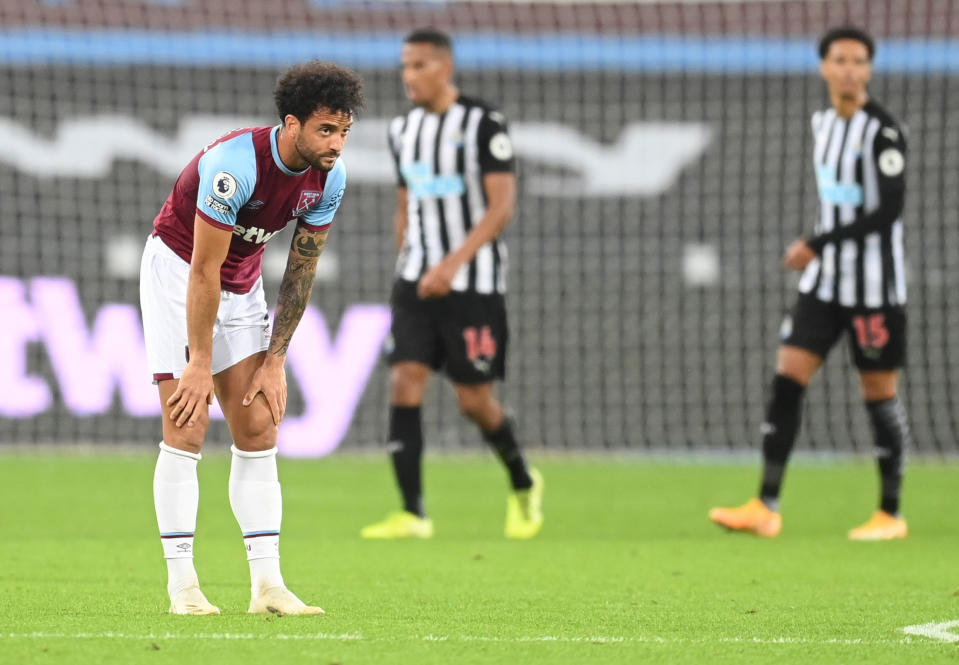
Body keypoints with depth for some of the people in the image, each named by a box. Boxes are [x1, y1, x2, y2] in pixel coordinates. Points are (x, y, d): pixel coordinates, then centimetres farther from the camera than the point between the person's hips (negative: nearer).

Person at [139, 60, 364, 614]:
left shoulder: (331, 177, -12)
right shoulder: (235, 166, -32)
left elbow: (301, 271, -2)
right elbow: (204, 270, -27)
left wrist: (275, 361, -4)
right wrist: (200, 363, -23)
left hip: (243, 283, 7)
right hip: (177, 268, -6)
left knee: (260, 430, -1)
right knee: (187, 429, -11)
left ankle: (267, 584, -3)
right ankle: (182, 585, -7)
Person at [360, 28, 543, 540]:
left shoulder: (484, 124, -9)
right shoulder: (403, 131, 10)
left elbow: (502, 207, -14)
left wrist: (454, 263, -24)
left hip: (473, 282, -5)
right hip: (416, 282, 5)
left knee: (474, 400, -1)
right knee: (404, 382, -11)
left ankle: (523, 484, 27)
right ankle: (412, 514, -12)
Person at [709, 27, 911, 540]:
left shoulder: (883, 130, -14)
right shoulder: (822, 123, 9)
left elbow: (888, 210, -19)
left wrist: (817, 244, -19)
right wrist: (819, 252, 17)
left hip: (875, 284, -7)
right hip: (826, 277, 7)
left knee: (879, 393, 0)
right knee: (787, 380, -2)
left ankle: (890, 514, 11)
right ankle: (765, 508, -1)